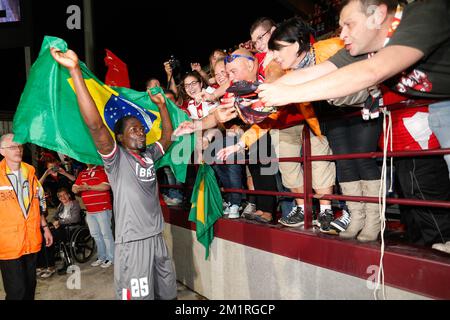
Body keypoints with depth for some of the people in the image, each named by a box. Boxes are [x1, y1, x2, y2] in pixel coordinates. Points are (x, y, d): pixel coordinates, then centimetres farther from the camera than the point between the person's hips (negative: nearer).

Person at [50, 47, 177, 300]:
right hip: (132, 241, -7)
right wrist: (75, 70, -29)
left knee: (167, 292, 18)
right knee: (138, 296, 3)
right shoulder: (117, 158, -10)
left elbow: (168, 138, 22)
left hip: (157, 236, 7)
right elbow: (95, 124, -24)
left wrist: (162, 105, 17)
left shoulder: (148, 155, 9)